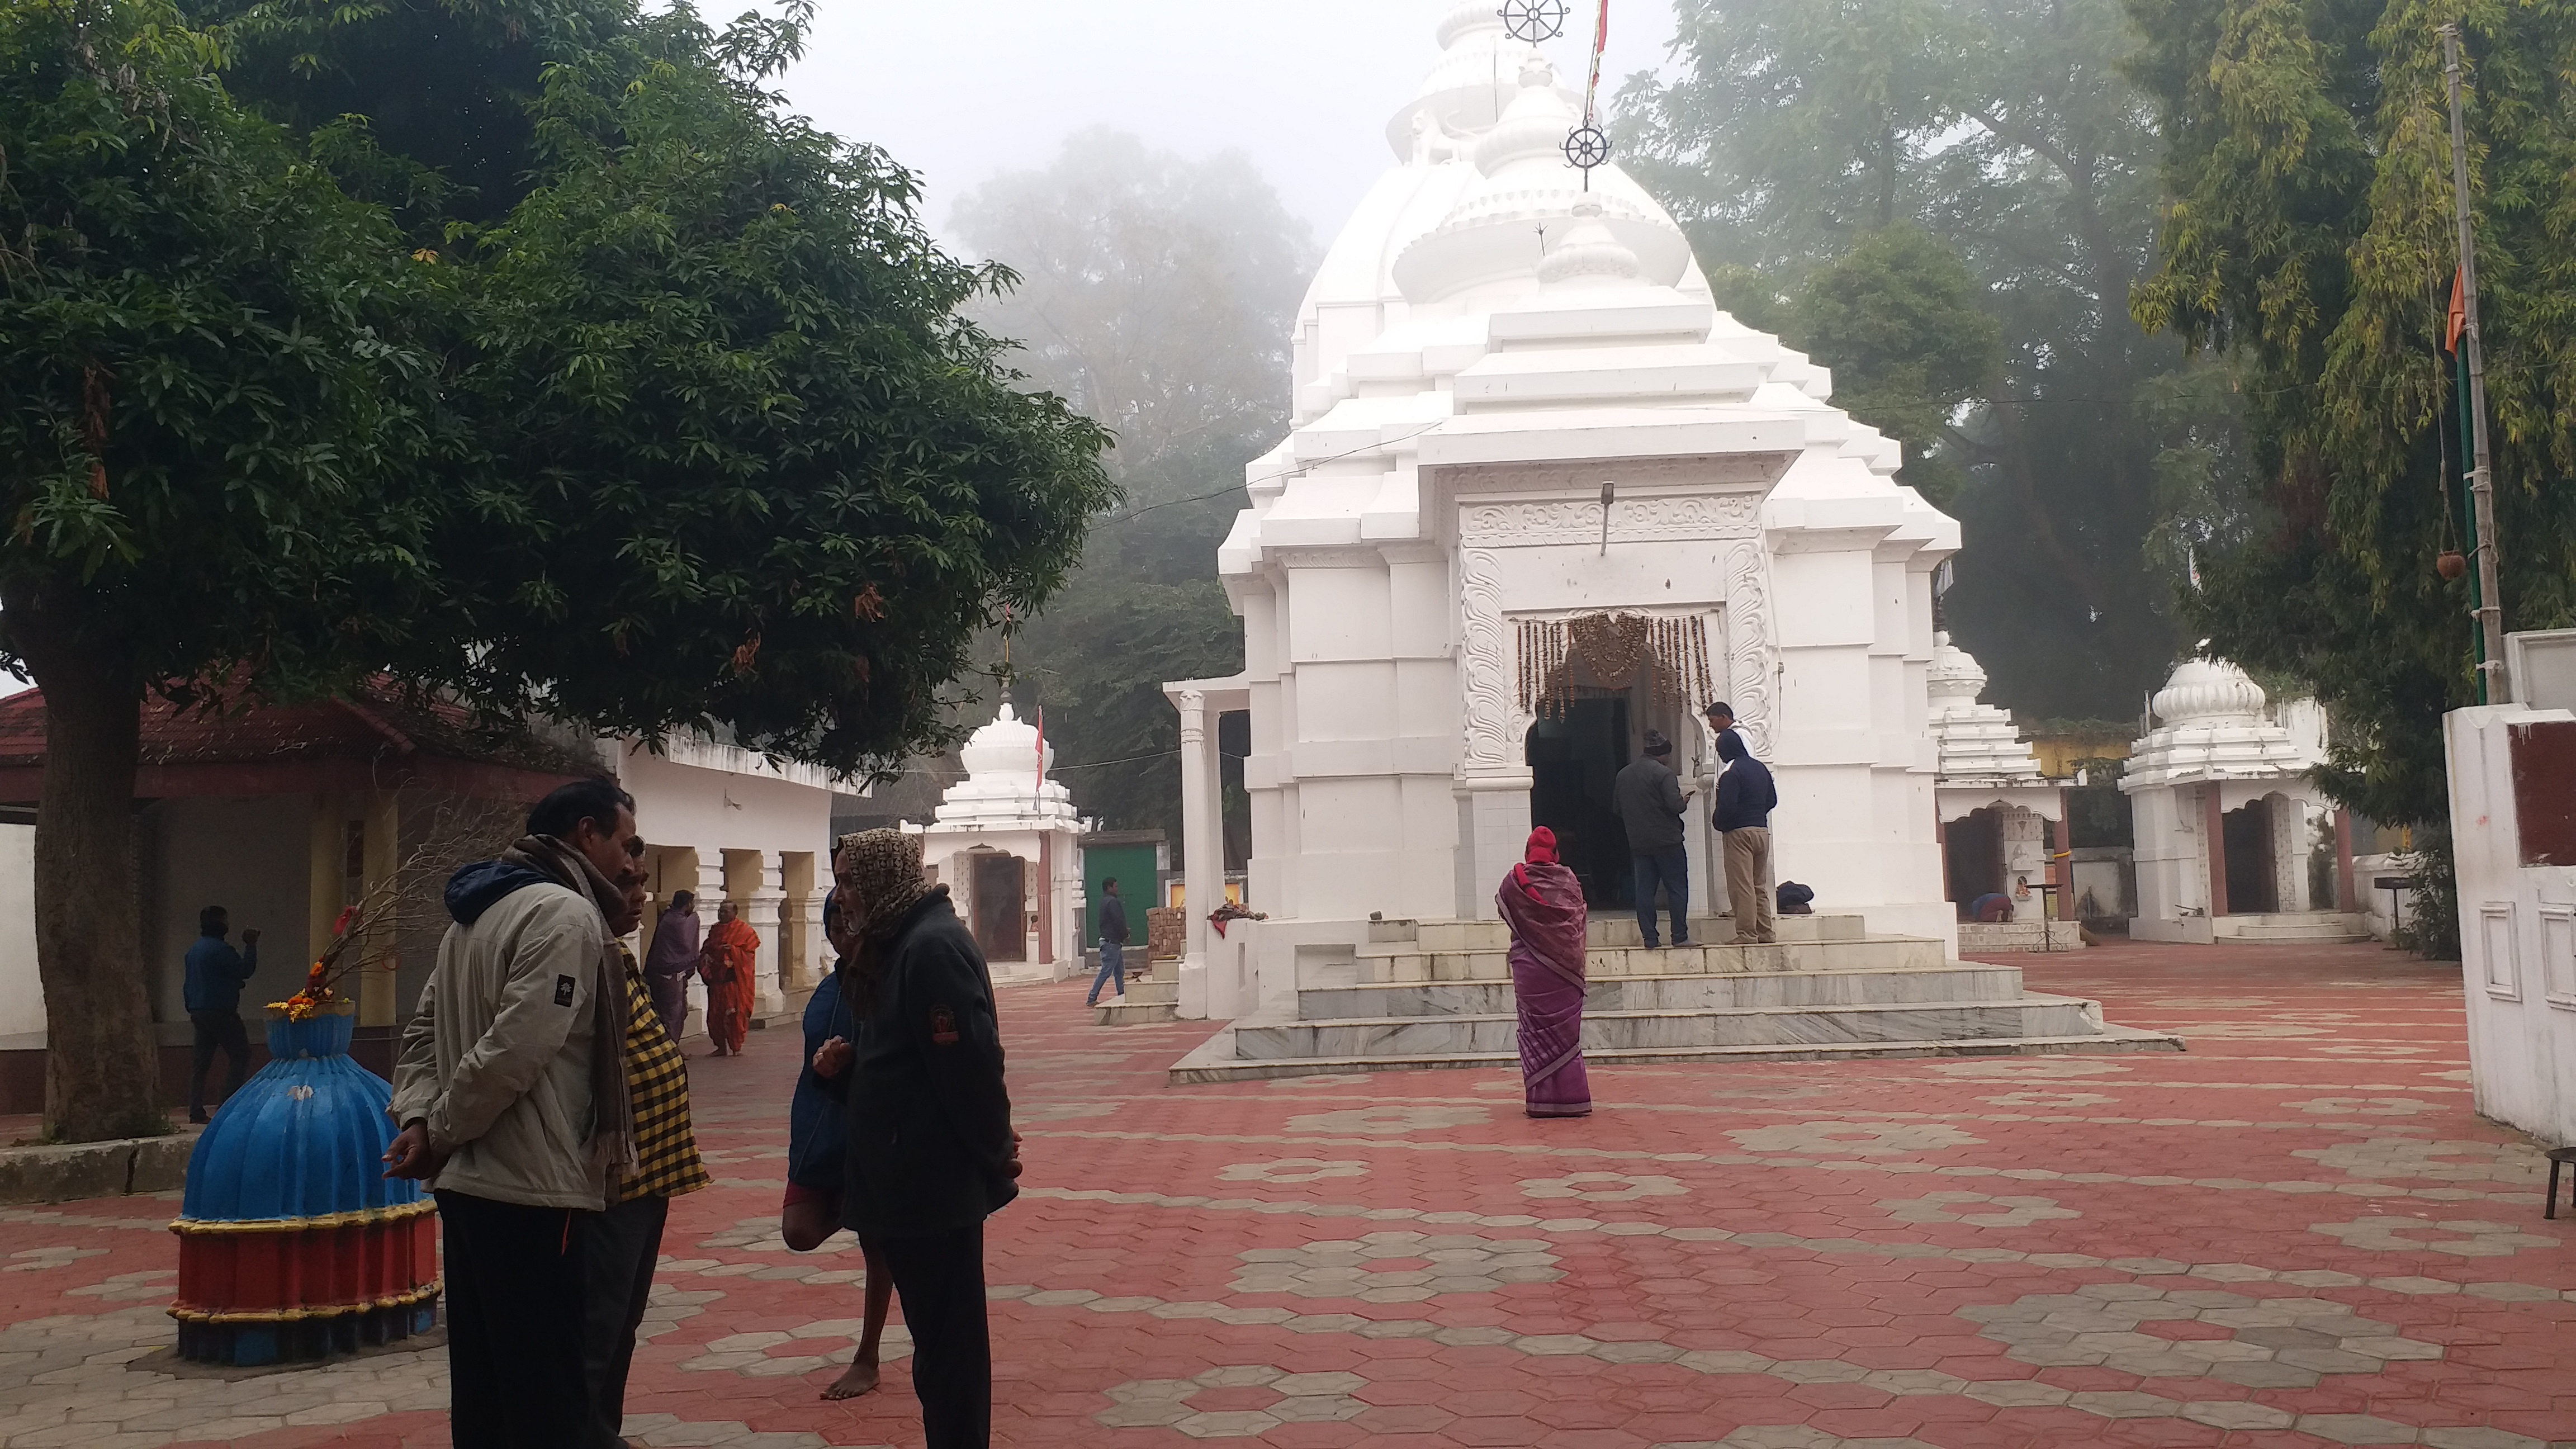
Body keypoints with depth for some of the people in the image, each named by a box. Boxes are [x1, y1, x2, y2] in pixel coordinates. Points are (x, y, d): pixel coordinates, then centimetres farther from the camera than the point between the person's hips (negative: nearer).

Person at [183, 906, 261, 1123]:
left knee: (201, 1061, 7)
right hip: (220, 1011, -9)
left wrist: (191, 1008, 28)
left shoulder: (194, 950, 16)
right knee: (240, 1055, -2)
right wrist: (251, 946, -9)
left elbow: (189, 984, 22)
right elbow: (245, 970, -17)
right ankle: (228, 1104, -9)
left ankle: (196, 1111, 5)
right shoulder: (219, 949, -14)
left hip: (198, 1012, 9)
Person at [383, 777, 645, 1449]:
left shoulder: (479, 910, 17)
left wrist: (417, 1117, 2)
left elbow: (425, 1029, 17)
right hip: (531, 1191, -10)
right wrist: (439, 1131, -11)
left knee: (484, 1388, 17)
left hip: (469, 1185, 10)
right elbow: (515, 1051, -24)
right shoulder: (565, 915, -15)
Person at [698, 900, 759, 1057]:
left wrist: (732, 950, -21)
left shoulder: (744, 931, -2)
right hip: (716, 978, 6)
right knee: (715, 1014, 5)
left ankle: (737, 1048, 3)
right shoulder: (715, 930, 16)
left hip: (735, 980, -6)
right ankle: (721, 1047, 14)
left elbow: (748, 953, -7)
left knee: (735, 1014, -5)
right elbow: (706, 948, 19)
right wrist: (706, 956, -3)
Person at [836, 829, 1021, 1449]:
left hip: (935, 1181, -10)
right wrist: (849, 1058, 9)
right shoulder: (902, 942, 14)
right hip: (911, 1175, 10)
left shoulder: (933, 946, -18)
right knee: (942, 1334, 16)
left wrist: (994, 1154, -17)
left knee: (946, 1336, -2)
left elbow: (968, 1061, -22)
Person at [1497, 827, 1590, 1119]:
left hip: (1529, 967, -1)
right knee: (1566, 1031, 8)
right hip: (1565, 967, 1)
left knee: (1536, 1032, 4)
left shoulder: (1515, 881, -5)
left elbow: (1505, 914, 7)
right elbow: (1581, 919, 6)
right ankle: (1571, 1098, 8)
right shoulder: (1568, 879, -1)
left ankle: (1541, 1099, 2)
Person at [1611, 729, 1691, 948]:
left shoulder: (1623, 775, 9)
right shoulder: (1663, 773, -12)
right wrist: (1685, 803, 0)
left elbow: (1616, 808, 14)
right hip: (1667, 841, -6)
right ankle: (1680, 936, 1)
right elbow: (1675, 805, -20)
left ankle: (1650, 938, 5)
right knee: (1677, 889, 2)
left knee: (1645, 889, 7)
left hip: (1638, 843, 6)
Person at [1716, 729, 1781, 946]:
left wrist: (1717, 822, -1)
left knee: (1742, 885, -5)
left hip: (1740, 832, -8)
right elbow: (1772, 800, 17)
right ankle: (1765, 931, 15)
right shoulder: (1760, 768, 12)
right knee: (1760, 885, 14)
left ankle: (1747, 934, -7)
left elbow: (1727, 806, -19)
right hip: (1763, 830, 8)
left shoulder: (1731, 772, -13)